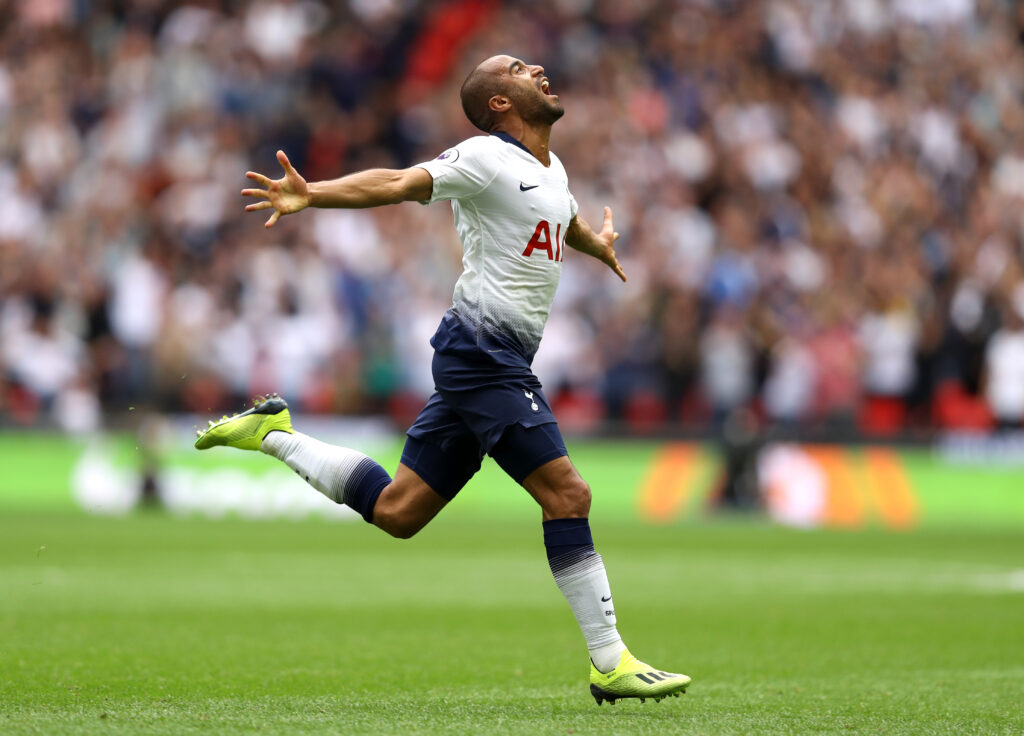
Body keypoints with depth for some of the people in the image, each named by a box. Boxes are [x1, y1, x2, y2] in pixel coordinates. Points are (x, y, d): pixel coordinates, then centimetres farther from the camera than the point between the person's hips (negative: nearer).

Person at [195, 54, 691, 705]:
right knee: (567, 493, -13)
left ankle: (272, 433, 24)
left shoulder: (551, 168, 18)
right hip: (483, 351, -9)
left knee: (396, 511, 10)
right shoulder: (489, 158, -9)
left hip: (493, 362, 9)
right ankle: (610, 664, -10)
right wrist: (312, 195, -36)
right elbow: (401, 184, -21)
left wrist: (599, 247, 63)